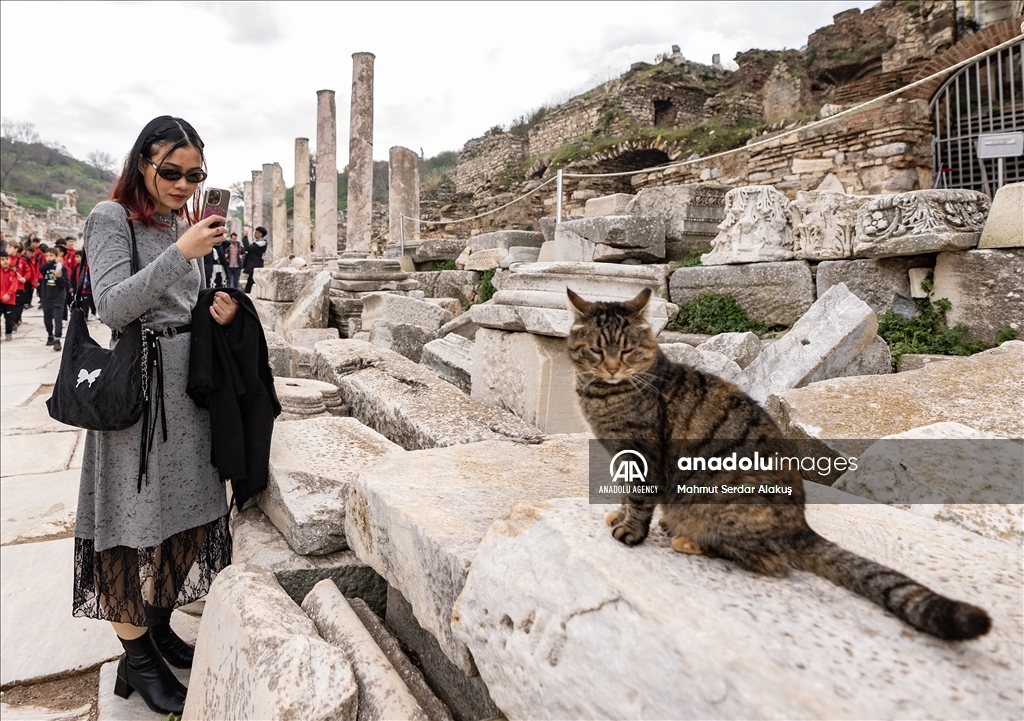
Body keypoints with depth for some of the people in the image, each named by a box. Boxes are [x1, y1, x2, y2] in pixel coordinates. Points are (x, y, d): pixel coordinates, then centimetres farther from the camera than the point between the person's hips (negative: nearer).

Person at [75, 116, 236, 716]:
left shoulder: (189, 222, 13)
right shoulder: (112, 218, -6)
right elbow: (113, 307, -17)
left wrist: (222, 310, -4)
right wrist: (180, 254, -24)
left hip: (189, 382, 7)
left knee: (186, 511, 12)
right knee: (135, 517, 2)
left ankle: (159, 625, 31)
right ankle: (137, 657, 17)